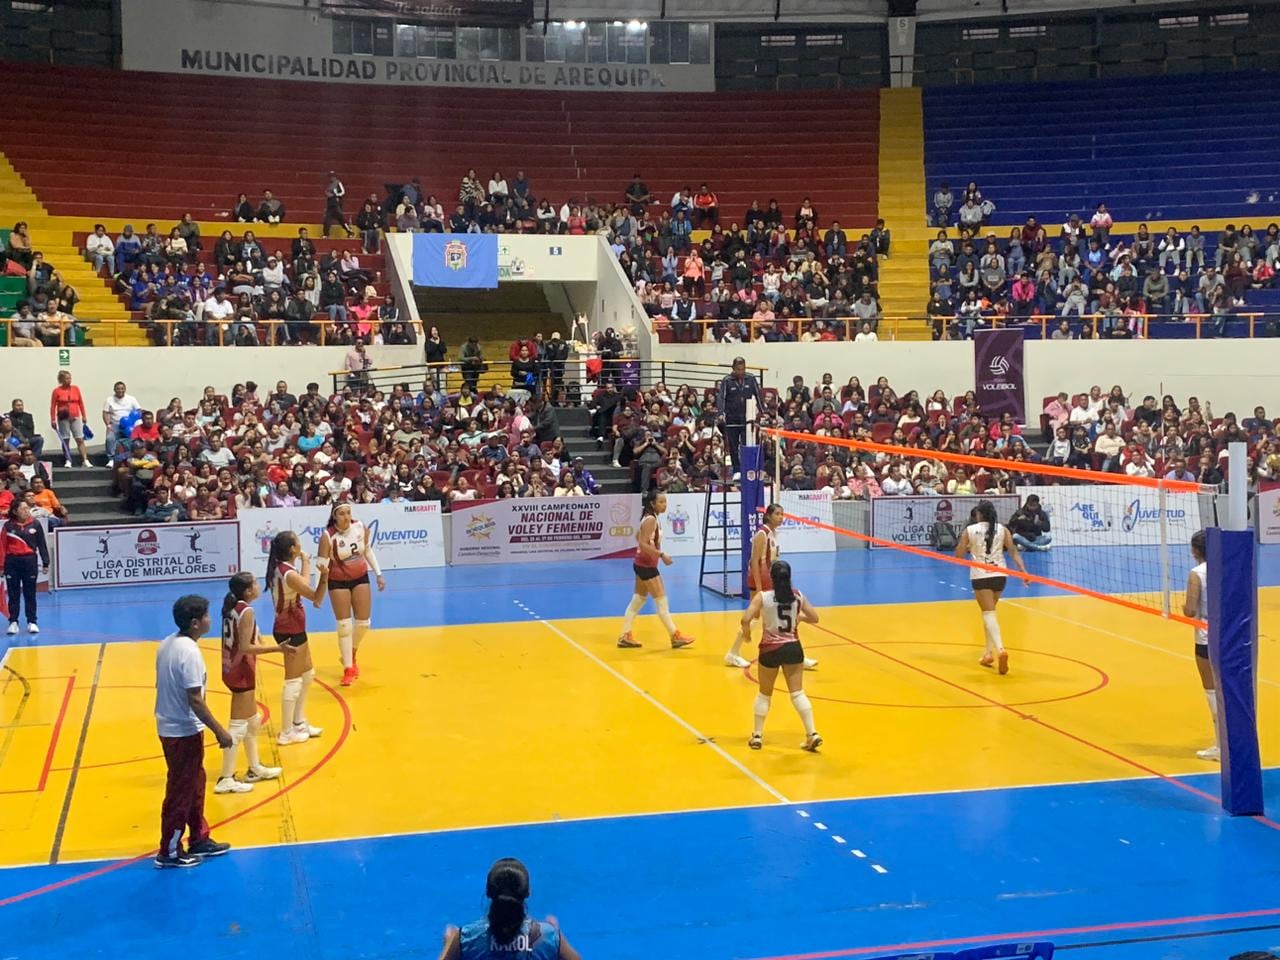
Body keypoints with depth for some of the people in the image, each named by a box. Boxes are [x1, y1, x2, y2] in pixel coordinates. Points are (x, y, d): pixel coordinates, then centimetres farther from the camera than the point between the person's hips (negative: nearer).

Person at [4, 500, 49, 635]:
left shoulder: (35, 524, 1)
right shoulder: (8, 526, -1)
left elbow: (42, 545, 3)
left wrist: (45, 563, 1)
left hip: (29, 561, 0)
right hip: (12, 562, 0)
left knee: (30, 594, 7)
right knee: (13, 594, 6)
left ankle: (32, 622, 13)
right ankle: (13, 622, 12)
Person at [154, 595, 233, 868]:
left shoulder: (167, 643, 4)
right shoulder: (189, 652, -24)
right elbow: (195, 700, -25)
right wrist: (219, 731, -17)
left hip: (170, 727, 9)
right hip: (184, 731, -9)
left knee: (194, 785, 21)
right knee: (181, 791, 4)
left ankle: (199, 839, 32)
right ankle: (169, 852, 15)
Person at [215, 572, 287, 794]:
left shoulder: (232, 608, 6)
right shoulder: (246, 612, -19)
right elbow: (246, 648, -23)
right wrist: (277, 648, -24)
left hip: (232, 669, 10)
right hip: (241, 672, -10)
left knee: (253, 721, 22)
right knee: (238, 726, -3)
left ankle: (255, 769, 34)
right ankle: (226, 779, 0)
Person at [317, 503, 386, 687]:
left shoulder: (360, 527, -11)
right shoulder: (328, 535, -22)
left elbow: (368, 551, 5)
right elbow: (321, 562, -19)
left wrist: (379, 574, 5)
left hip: (360, 578, 4)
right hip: (338, 582, -4)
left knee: (363, 623, 7)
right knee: (344, 625, -4)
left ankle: (351, 655, 34)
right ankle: (348, 668, 7)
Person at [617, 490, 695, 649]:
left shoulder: (649, 518, 9)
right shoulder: (651, 520, -19)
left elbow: (638, 536, 22)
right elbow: (643, 544, -26)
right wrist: (662, 555, -29)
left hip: (642, 564, 10)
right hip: (646, 566, -10)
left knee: (638, 600, 13)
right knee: (662, 602, -2)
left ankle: (625, 636, 16)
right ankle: (675, 636, 4)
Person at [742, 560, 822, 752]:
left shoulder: (763, 597, -11)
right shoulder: (797, 596, -2)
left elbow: (746, 619, -19)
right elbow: (814, 618, 5)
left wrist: (746, 632, 2)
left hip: (770, 650, -2)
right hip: (793, 648, 2)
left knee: (764, 694, 15)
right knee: (797, 693, 6)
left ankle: (757, 736, 21)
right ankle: (812, 734, -2)